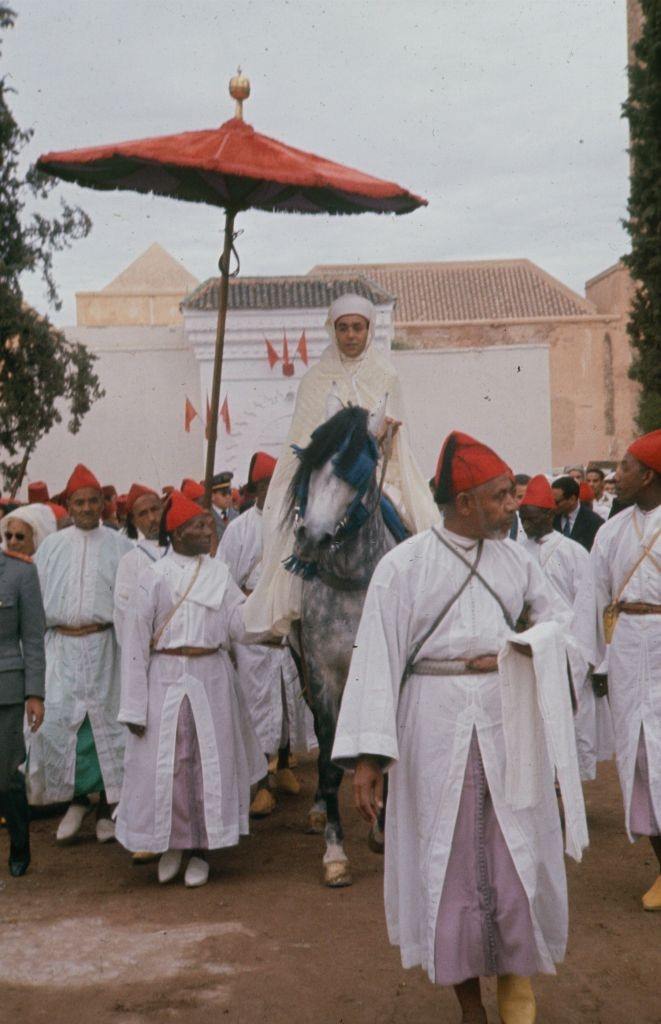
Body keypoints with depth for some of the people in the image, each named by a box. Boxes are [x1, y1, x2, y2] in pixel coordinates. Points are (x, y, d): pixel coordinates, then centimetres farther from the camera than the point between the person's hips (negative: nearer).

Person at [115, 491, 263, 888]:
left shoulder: (219, 573, 7)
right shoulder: (154, 576, -1)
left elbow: (237, 628, 1)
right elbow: (136, 640, -2)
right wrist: (134, 706, -5)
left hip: (212, 677, 2)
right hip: (166, 679, -2)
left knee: (209, 761, 4)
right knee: (165, 763, 2)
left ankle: (200, 850, 19)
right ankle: (171, 846, 23)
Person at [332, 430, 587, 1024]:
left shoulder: (513, 558, 6)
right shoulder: (403, 565, -7)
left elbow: (557, 614, 19)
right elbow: (377, 657, -9)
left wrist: (536, 644, -5)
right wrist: (367, 756, -14)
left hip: (509, 718, 3)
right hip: (437, 724, -3)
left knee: (519, 857, 6)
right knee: (448, 860, 6)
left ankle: (517, 976, 28)